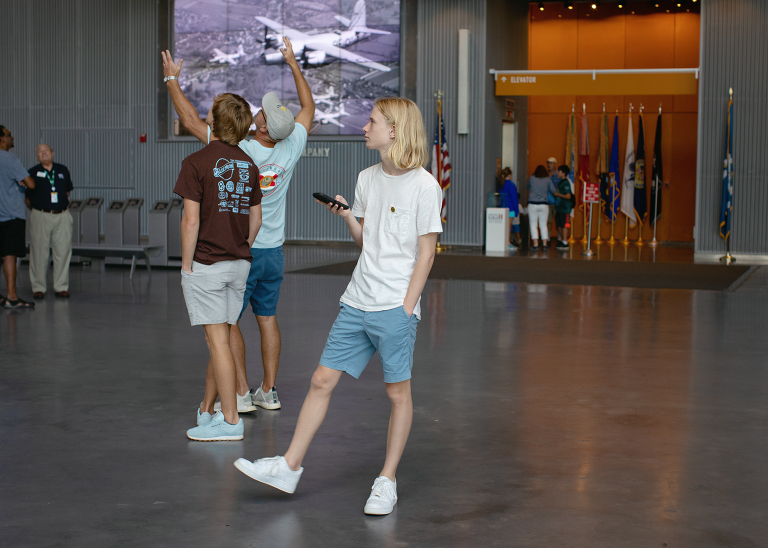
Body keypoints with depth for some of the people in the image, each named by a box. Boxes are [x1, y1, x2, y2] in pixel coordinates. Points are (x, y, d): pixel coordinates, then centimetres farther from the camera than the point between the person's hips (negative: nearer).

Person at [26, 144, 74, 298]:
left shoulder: (63, 170, 11)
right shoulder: (33, 172, 2)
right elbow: (27, 197, 6)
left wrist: (61, 204, 12)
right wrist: (36, 210, 3)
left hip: (62, 216, 3)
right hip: (40, 216, -2)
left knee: (63, 251, 2)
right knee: (39, 252, -1)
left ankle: (61, 287, 11)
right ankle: (38, 287, 9)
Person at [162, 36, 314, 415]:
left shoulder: (237, 152, -20)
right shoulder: (290, 150, -7)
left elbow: (191, 121, -12)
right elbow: (308, 109, 11)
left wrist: (172, 79, -2)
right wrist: (294, 64, 18)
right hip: (273, 251, 5)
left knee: (227, 321, 4)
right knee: (267, 318, 13)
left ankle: (240, 395, 2)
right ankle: (268, 392, 16)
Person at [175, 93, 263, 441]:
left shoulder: (196, 163, -11)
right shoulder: (248, 165, 8)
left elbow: (191, 220, -15)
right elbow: (256, 219, 12)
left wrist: (186, 266, -7)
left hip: (206, 265, -6)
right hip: (239, 264, 6)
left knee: (218, 340, -3)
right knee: (220, 337, 14)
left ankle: (230, 420, 0)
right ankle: (207, 410, 25)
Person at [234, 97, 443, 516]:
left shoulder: (424, 186, -9)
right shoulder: (367, 179, 11)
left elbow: (425, 252, -8)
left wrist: (406, 308, -12)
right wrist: (346, 216, -1)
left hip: (395, 307, -6)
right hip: (356, 303, 6)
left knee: (398, 391, 3)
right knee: (322, 380, 5)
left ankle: (387, 480, 14)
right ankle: (289, 468, 11)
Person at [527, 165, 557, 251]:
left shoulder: (531, 178, 1)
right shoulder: (548, 180, 1)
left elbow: (528, 188, 17)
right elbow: (554, 191, 2)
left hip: (533, 204, -1)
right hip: (544, 204, 1)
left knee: (533, 225, 1)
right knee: (543, 225, 9)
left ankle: (535, 244, -5)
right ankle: (544, 244, 7)